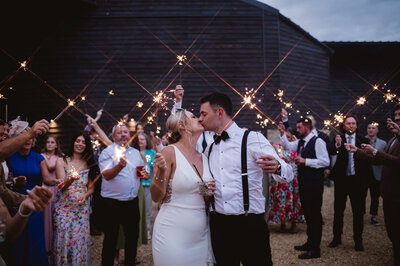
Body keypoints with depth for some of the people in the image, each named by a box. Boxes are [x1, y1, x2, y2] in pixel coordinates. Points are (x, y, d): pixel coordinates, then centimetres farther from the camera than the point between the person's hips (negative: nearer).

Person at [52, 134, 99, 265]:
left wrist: (85, 195, -8)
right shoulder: (62, 161, 4)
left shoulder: (89, 164, 10)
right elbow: (61, 186, -4)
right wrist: (70, 180, -25)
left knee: (80, 238, -4)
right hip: (63, 206, -2)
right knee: (63, 236, -7)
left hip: (81, 207, 2)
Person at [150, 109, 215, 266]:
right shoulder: (170, 152, -8)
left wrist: (209, 193, -2)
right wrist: (161, 171, -22)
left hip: (200, 235, 6)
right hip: (173, 234, -6)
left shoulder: (203, 158, 10)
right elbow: (156, 197, -7)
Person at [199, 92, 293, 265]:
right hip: (219, 225, 5)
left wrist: (277, 168, -38)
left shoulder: (252, 139, -6)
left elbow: (287, 175, -14)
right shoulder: (209, 150, 13)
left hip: (250, 225, -5)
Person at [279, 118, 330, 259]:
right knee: (307, 214, 17)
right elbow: (288, 146, 29)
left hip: (314, 184, -9)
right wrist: (282, 133, 15)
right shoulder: (300, 142, 12)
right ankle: (310, 243, 31)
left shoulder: (317, 142, -13)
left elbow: (325, 161, -20)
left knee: (314, 214, -2)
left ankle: (315, 249, 6)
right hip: (303, 183, 9)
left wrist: (305, 161, -20)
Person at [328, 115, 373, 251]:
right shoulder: (338, 139, 0)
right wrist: (337, 145, -35)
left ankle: (358, 240, 14)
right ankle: (336, 237, 20)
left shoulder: (363, 140, 2)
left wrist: (366, 176, -8)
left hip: (357, 179, 0)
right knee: (338, 209, 9)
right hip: (341, 178, 0)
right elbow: (332, 153, -18)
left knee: (358, 210, 5)